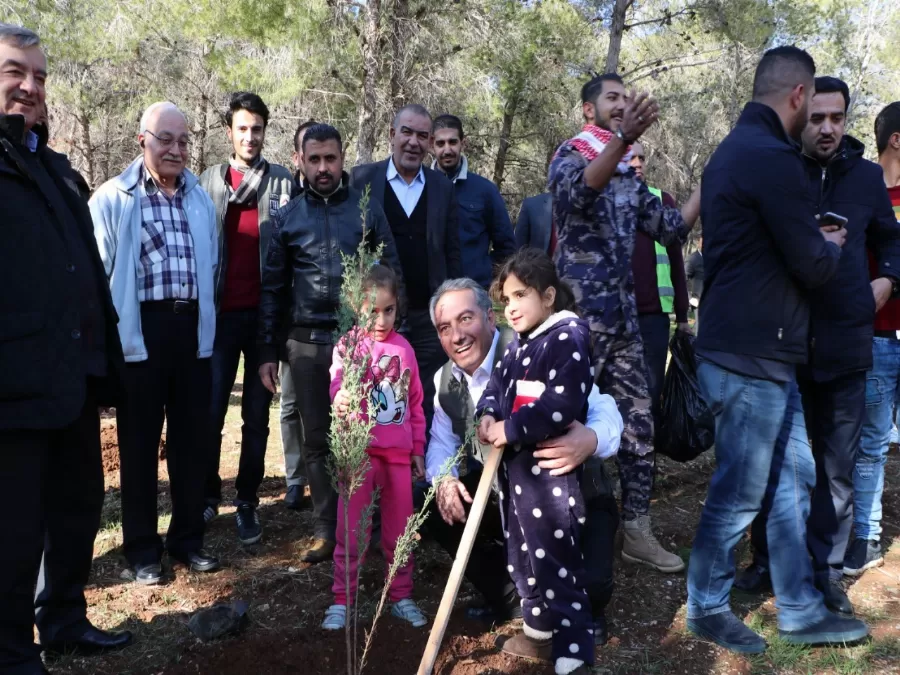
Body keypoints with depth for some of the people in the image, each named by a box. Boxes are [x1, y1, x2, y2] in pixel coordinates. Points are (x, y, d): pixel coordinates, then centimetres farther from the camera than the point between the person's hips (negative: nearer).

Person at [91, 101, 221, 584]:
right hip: (141, 330, -4)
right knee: (139, 443, 6)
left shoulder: (201, 199, 12)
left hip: (192, 328, 4)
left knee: (191, 438, 11)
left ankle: (187, 538, 25)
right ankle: (143, 549, 18)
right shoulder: (112, 199, -2)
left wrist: (206, 324, 11)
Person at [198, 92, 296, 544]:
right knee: (210, 410, 2)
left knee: (257, 414, 6)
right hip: (220, 312, 1)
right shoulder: (208, 181, 8)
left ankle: (248, 502, 15)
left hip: (265, 312, 0)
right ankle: (207, 495, 19)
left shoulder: (282, 182, 5)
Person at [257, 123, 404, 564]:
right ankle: (326, 529, 16)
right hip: (306, 342, 2)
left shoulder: (367, 209, 3)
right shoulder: (287, 217, 7)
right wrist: (267, 352, 5)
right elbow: (272, 287, 8)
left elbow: (392, 273, 5)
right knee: (316, 438, 7)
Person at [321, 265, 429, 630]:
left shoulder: (404, 348, 7)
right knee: (351, 529, 3)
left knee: (400, 529, 13)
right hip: (360, 450, -4)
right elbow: (339, 384, -23)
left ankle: (401, 596, 27)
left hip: (399, 452, 4)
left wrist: (418, 448, 13)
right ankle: (342, 600, 16)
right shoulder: (349, 346, -6)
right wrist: (341, 400, -47)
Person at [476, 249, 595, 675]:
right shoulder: (518, 344, 15)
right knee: (523, 554, 19)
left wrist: (510, 429, -19)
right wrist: (487, 414, -7)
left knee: (554, 559, -5)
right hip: (514, 465, 10)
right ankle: (539, 631, 35)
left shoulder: (567, 339, -15)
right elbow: (498, 383, 15)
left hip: (550, 469, -9)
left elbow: (562, 405, -24)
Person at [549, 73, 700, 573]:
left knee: (639, 426, 8)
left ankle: (638, 532, 19)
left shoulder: (629, 176, 16)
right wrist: (623, 138, -45)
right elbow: (582, 189, -30)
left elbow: (671, 228, 16)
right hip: (580, 317, -7)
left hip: (624, 318, 7)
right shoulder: (569, 158, -5)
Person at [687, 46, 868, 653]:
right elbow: (813, 267, -15)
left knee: (793, 480, 15)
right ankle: (707, 608, 22)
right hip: (752, 357, -10)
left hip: (758, 351, 10)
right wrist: (832, 246, 6)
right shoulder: (774, 158, -18)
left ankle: (800, 610, 27)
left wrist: (812, 242, 13)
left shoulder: (735, 149, 15)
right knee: (739, 494, 4)